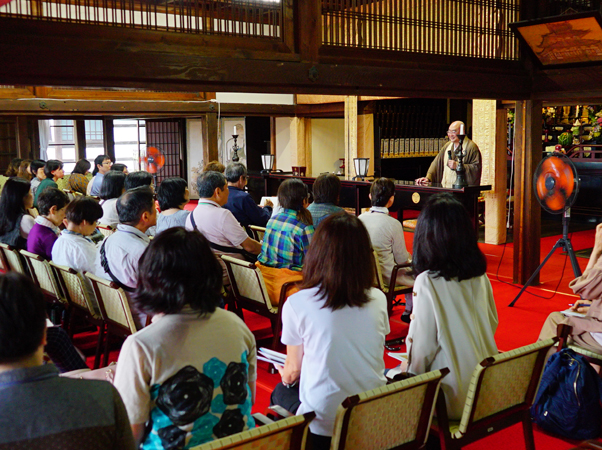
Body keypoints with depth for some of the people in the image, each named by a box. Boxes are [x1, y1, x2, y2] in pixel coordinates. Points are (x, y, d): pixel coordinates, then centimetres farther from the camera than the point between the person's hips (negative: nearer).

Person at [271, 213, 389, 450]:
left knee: (281, 392, 27)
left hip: (322, 429, -3)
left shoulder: (296, 304, -15)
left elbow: (293, 371, -2)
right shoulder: (378, 300, -4)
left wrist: (285, 375, 23)